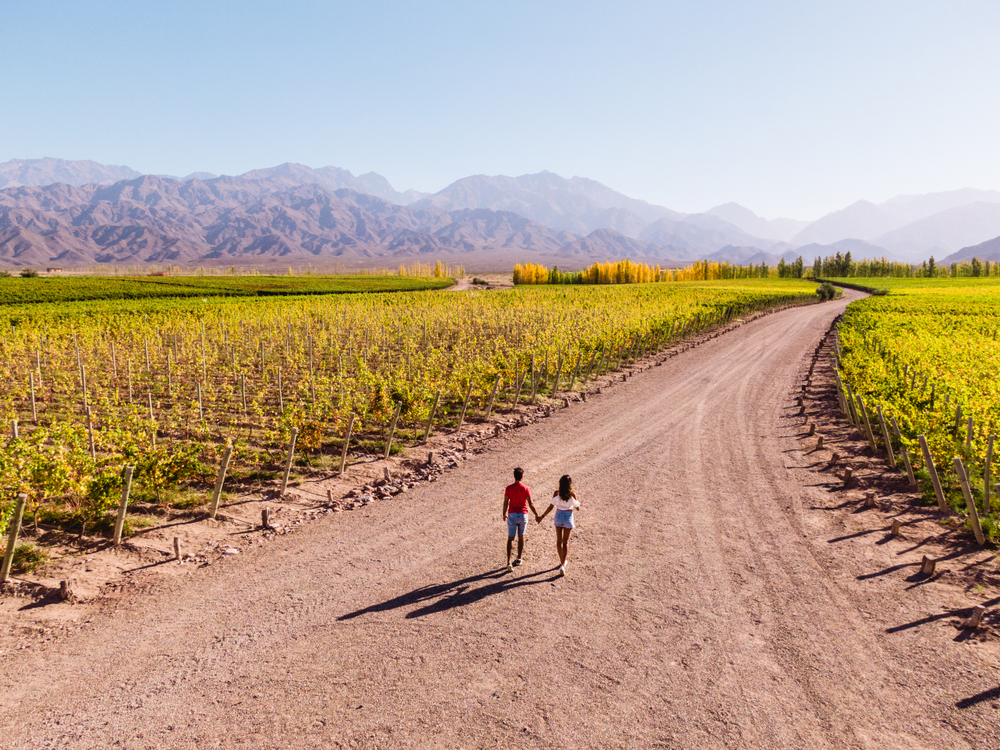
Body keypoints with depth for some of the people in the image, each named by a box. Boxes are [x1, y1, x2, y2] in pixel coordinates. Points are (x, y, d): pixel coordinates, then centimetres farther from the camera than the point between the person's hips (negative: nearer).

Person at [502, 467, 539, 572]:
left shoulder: (509, 488, -7)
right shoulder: (525, 489, -9)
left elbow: (505, 503, -2)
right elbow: (530, 504, -6)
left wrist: (504, 514, 14)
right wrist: (536, 514, 7)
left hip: (512, 515, 0)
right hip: (523, 515, 0)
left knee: (510, 538, 3)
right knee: (521, 537, 17)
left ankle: (509, 561, -8)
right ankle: (518, 559, 27)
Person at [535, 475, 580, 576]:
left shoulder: (557, 493, -12)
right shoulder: (572, 494, -14)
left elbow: (551, 506, -10)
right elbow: (577, 508, -6)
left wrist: (542, 516, 0)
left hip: (559, 515, 1)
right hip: (569, 516, -1)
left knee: (559, 540, 18)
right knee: (565, 542, 7)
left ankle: (562, 562, 30)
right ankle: (563, 564, -5)